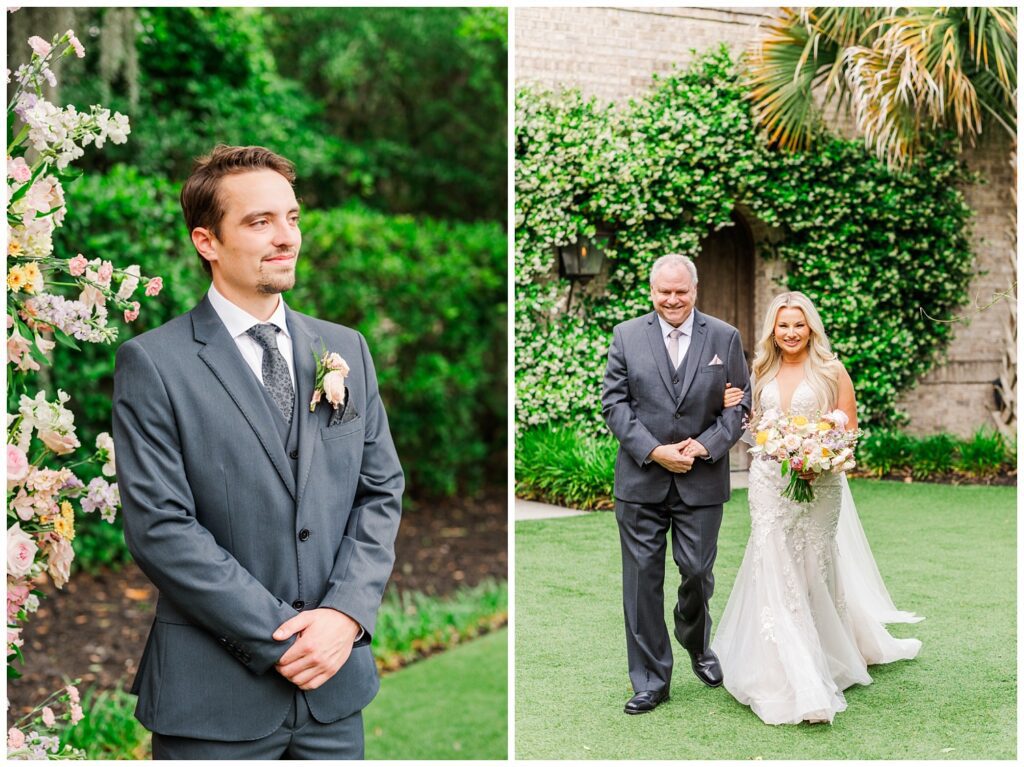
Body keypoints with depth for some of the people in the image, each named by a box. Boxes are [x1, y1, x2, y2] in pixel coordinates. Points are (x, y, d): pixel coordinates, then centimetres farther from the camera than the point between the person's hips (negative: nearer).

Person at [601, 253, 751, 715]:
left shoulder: (725, 338, 3)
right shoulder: (626, 336, 2)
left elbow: (740, 405, 3)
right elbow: (614, 403, -1)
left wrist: (705, 446, -12)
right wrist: (654, 451, -12)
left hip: (702, 481, 0)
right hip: (641, 480, 0)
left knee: (697, 572, 6)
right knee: (642, 578, 3)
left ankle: (697, 645, 38)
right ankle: (650, 680, 15)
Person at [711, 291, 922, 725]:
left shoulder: (831, 371, 0)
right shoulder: (762, 373, 12)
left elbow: (849, 431, -2)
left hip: (819, 483, -3)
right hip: (769, 482, 3)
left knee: (813, 571, 6)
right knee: (774, 573, -5)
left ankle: (820, 665, 24)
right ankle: (791, 678, -1)